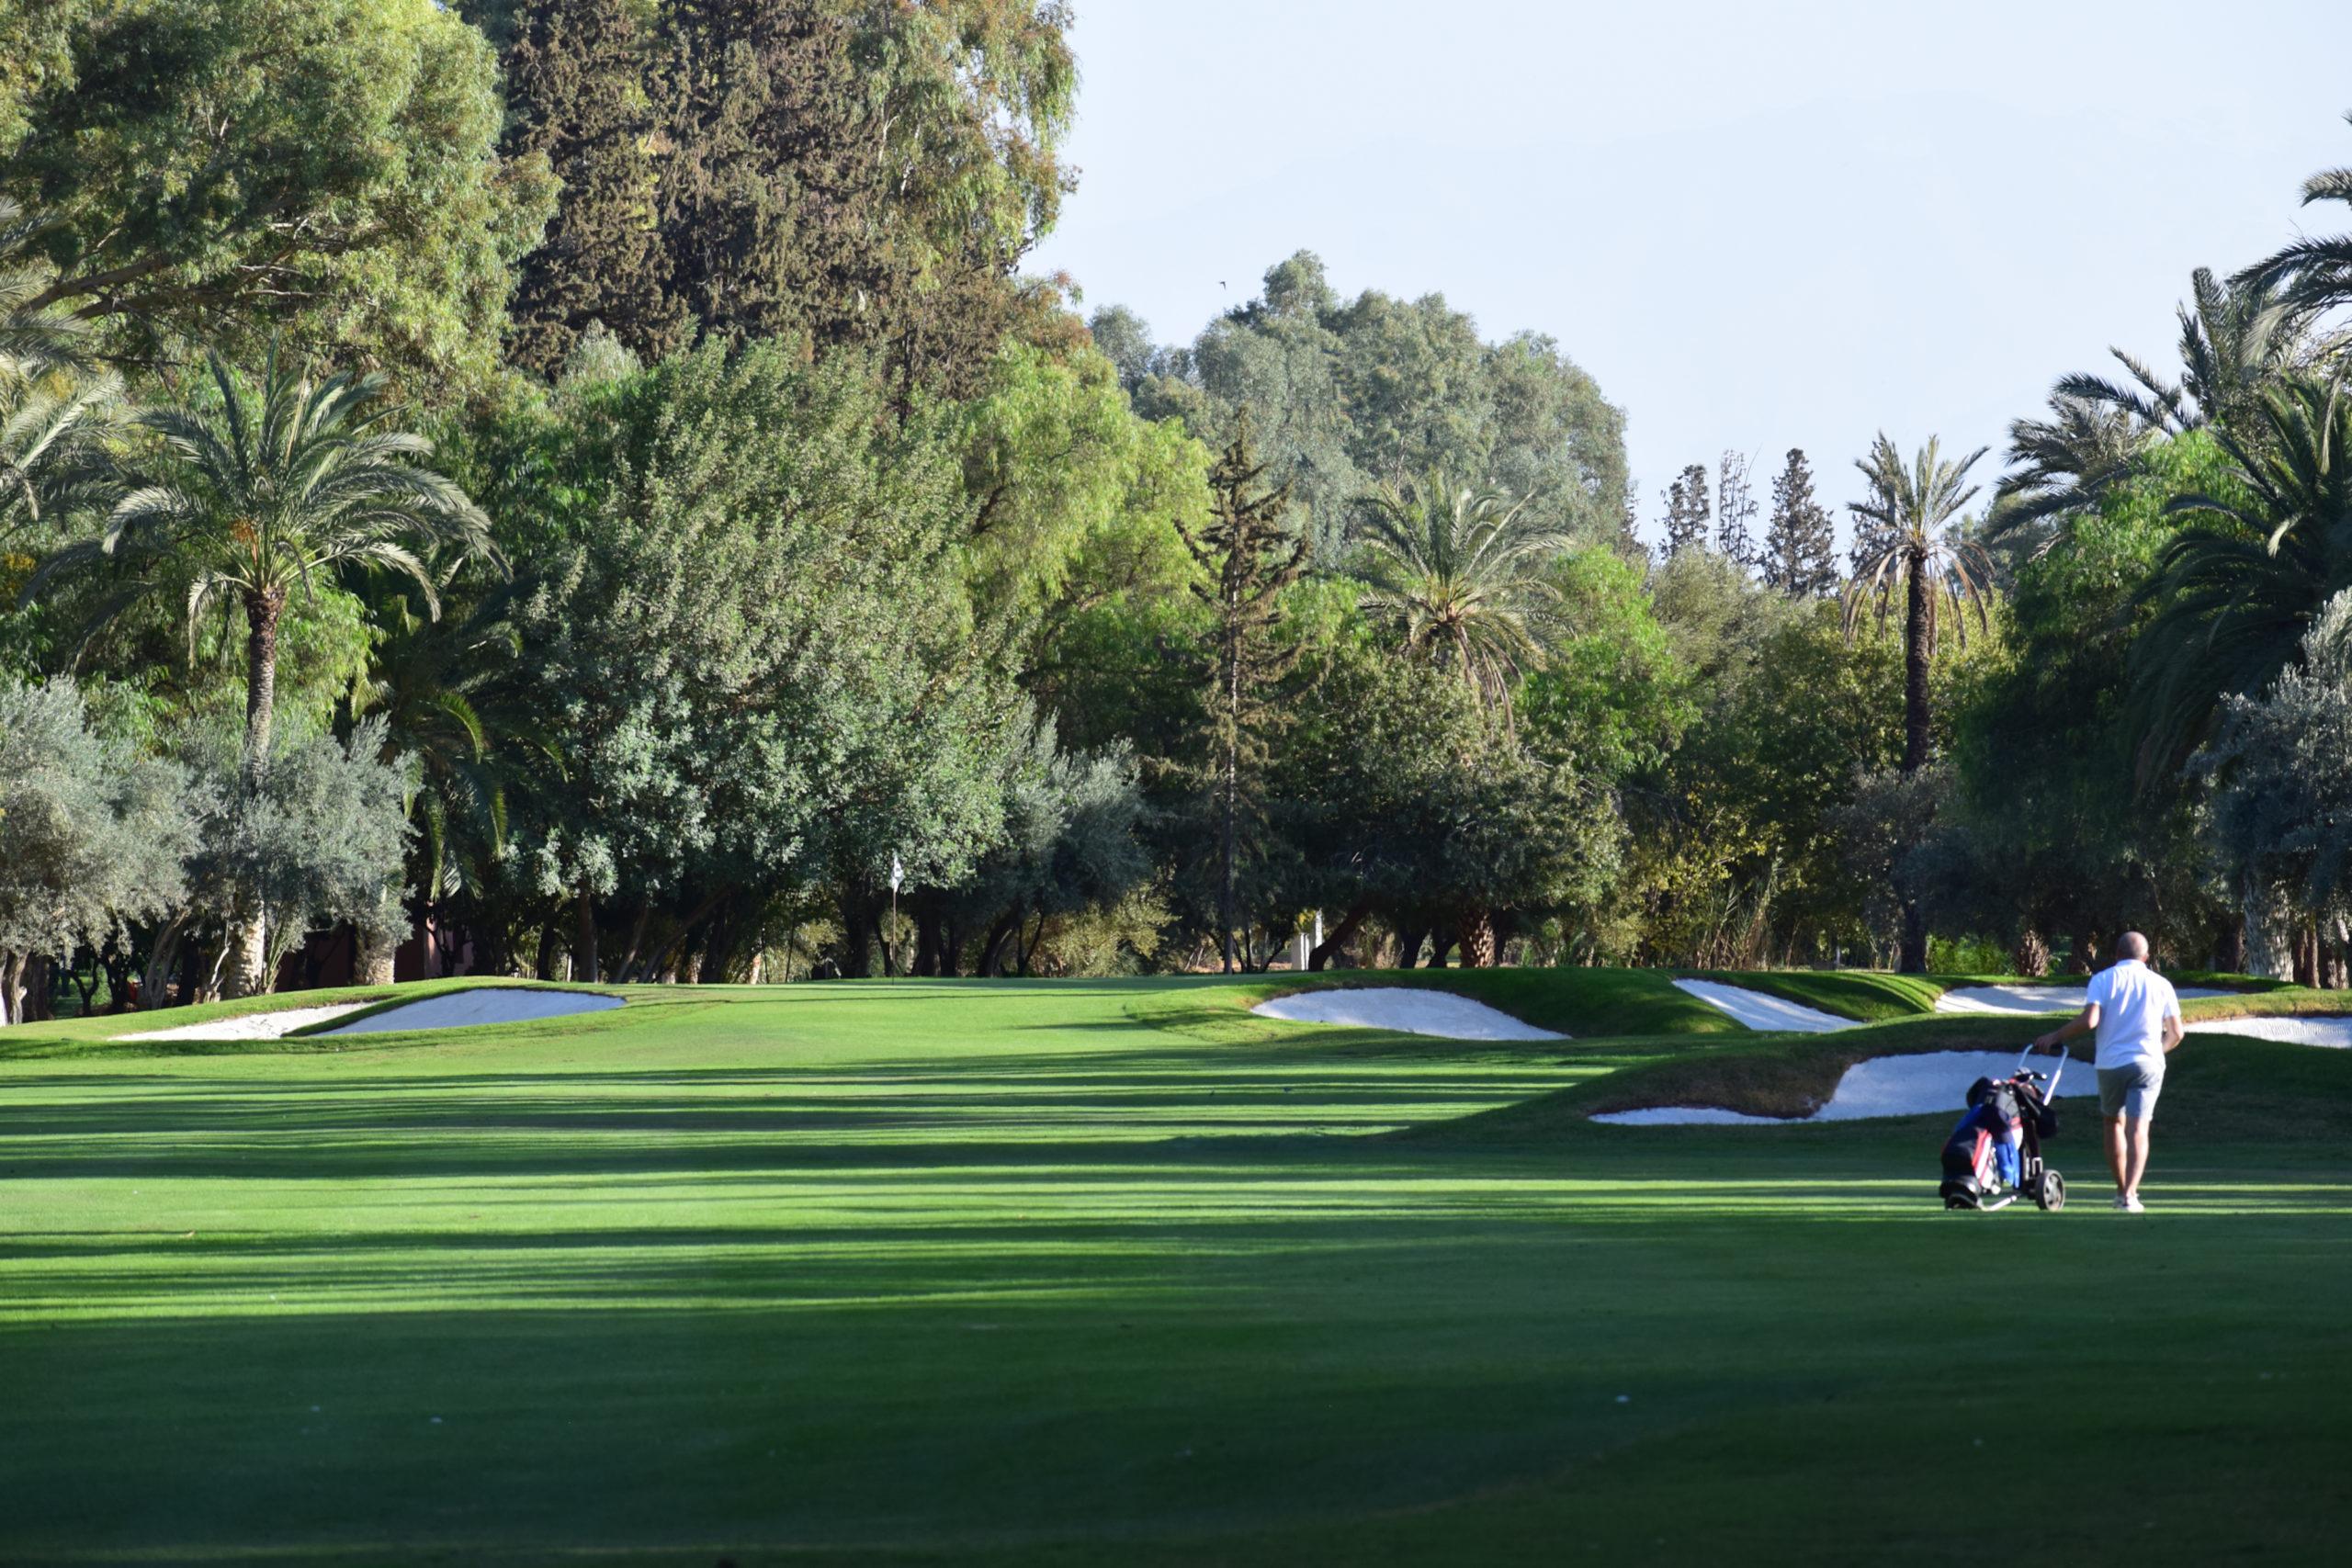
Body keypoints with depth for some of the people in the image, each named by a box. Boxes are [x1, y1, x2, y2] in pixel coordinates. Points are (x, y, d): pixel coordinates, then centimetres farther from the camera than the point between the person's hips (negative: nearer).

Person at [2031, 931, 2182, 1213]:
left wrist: (2055, 1037, 0)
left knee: (2114, 1123, 19)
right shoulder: (2161, 984, 8)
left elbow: (2089, 1021, -12)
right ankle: (2130, 1194, -21)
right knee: (2137, 1129, -6)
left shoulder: (2103, 979, 1)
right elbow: (2175, 1033, 9)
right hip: (2148, 1063, 0)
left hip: (2111, 1063, 0)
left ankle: (2122, 1190, 24)